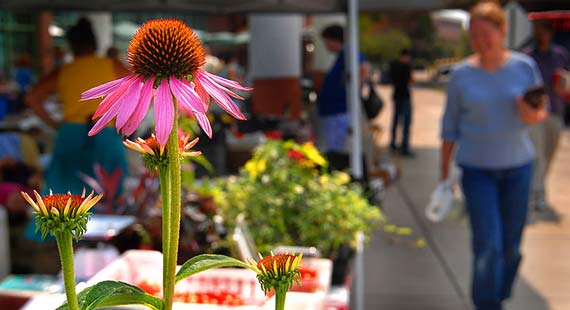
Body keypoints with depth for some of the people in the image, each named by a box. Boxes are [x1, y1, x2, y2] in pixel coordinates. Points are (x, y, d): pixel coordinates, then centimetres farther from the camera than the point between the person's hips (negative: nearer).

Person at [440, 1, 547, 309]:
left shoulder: (524, 66, -3)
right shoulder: (461, 75, -5)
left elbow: (542, 110, 7)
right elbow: (450, 126, 2)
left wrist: (533, 117, -18)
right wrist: (444, 173, 4)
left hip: (517, 166, 2)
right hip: (477, 168, -2)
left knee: (511, 244, 11)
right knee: (488, 244, -8)